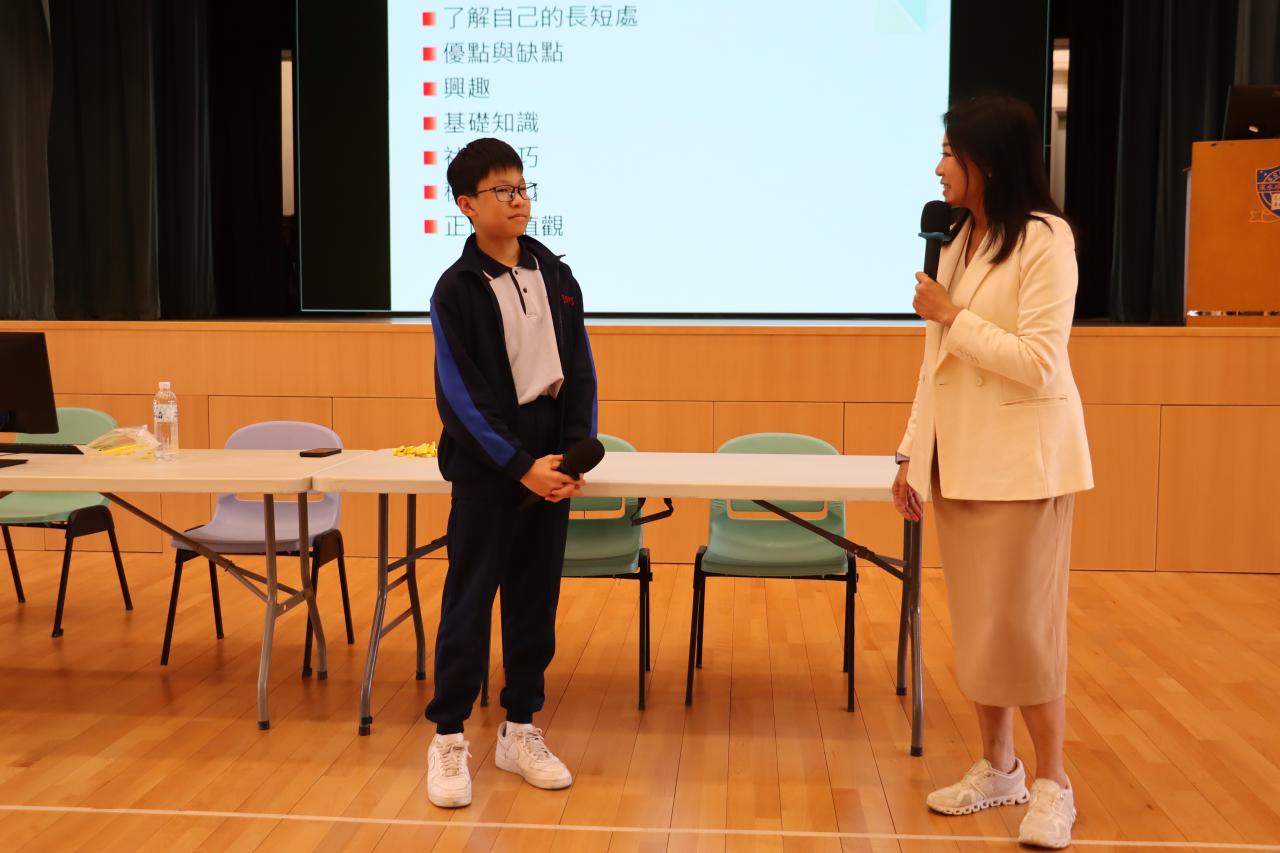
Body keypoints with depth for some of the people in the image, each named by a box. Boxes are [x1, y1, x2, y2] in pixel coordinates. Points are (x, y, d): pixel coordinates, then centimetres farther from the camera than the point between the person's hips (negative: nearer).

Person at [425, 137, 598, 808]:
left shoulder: (556, 276, 8)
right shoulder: (456, 289, -7)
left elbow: (580, 371, 7)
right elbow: (461, 394, -12)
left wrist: (577, 452, -6)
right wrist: (520, 467, -17)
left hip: (551, 459, 5)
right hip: (488, 465, -5)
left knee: (536, 597, 11)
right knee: (469, 599, 1)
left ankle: (520, 729, 23)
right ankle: (448, 739, 14)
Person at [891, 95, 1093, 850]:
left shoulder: (1045, 238, -11)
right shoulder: (958, 242, 12)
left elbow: (1039, 362, -19)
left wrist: (951, 315, -12)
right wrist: (912, 456, 10)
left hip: (1023, 460, -7)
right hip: (959, 459, 7)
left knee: (1022, 622, -1)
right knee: (975, 620, 11)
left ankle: (1053, 785, 15)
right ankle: (997, 767, 25)